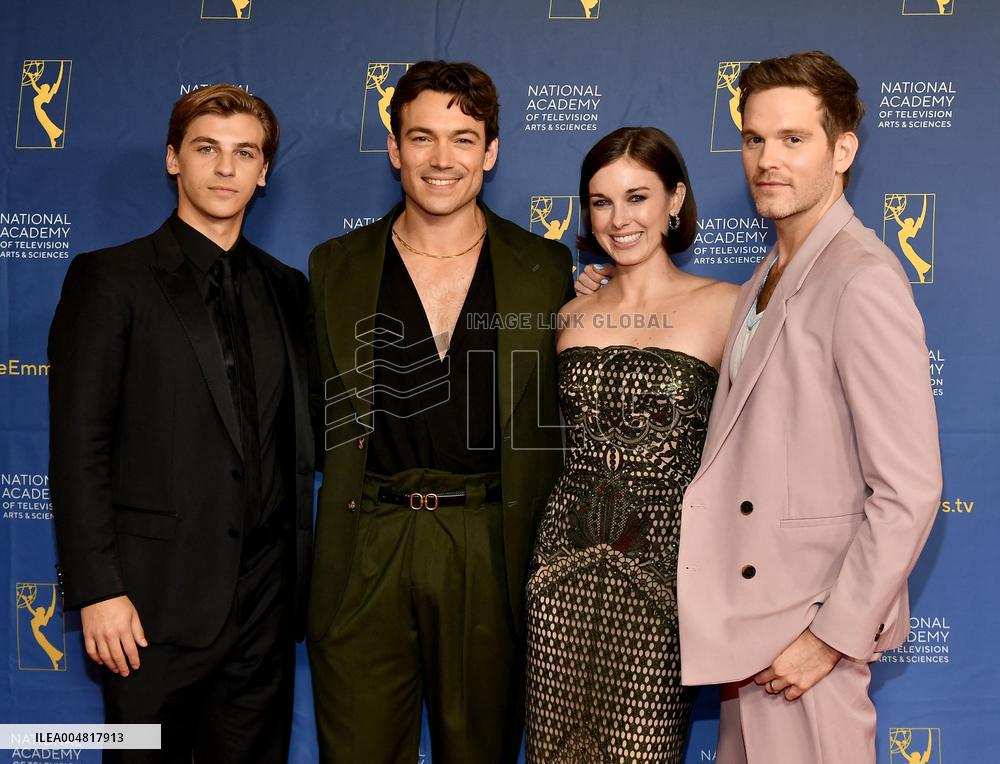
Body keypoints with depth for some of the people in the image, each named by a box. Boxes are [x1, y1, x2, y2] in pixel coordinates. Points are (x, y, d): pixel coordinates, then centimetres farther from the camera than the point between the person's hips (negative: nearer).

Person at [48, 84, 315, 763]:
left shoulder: (286, 289, 11)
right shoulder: (109, 279, -3)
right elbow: (79, 446, -8)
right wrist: (97, 591, -12)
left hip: (263, 602, 4)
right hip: (155, 599, -4)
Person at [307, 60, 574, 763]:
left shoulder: (546, 267, 3)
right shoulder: (334, 266, 6)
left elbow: (560, 415, 5)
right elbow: (315, 415, 11)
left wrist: (547, 550, -1)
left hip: (494, 554, 0)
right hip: (364, 553, 1)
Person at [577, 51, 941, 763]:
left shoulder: (864, 282, -18)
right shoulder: (771, 275, 11)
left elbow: (909, 491, -20)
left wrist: (833, 635, -18)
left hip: (809, 622, -8)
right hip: (752, 615, 8)